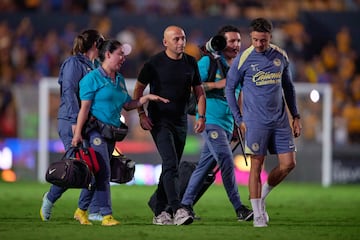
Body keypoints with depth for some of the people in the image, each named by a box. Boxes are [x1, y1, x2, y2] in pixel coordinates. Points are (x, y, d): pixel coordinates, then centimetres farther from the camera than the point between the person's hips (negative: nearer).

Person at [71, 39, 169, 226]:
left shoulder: (120, 80, 18)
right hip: (96, 130, -7)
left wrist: (147, 98, 9)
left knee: (98, 173, 9)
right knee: (103, 172, -14)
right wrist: (78, 133, -13)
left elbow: (127, 105, 22)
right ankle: (106, 215, -16)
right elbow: (85, 107, -9)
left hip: (112, 132, 7)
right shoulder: (93, 78, -5)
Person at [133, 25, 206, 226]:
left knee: (172, 167, 9)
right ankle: (177, 210, -28)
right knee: (171, 164, -19)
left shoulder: (191, 63, 7)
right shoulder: (154, 63, -6)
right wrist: (141, 114, -8)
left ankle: (160, 212, 16)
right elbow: (138, 89, 2)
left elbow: (199, 92, 14)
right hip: (159, 121, -6)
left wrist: (201, 117, 2)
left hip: (181, 120, 6)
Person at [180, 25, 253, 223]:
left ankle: (185, 204, 16)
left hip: (227, 124, 7)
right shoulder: (208, 61, -4)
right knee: (227, 162, -15)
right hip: (210, 120, -7)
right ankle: (239, 209, -16)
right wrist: (217, 85, -16)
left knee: (206, 164, 9)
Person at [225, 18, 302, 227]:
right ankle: (258, 215, 2)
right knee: (257, 165, -5)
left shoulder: (281, 56, 6)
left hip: (280, 120, 4)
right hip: (256, 122, -4)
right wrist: (239, 120, -3)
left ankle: (261, 198, 20)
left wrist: (296, 116, 12)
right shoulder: (243, 59, -6)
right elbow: (229, 89, 2)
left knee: (289, 164, 0)